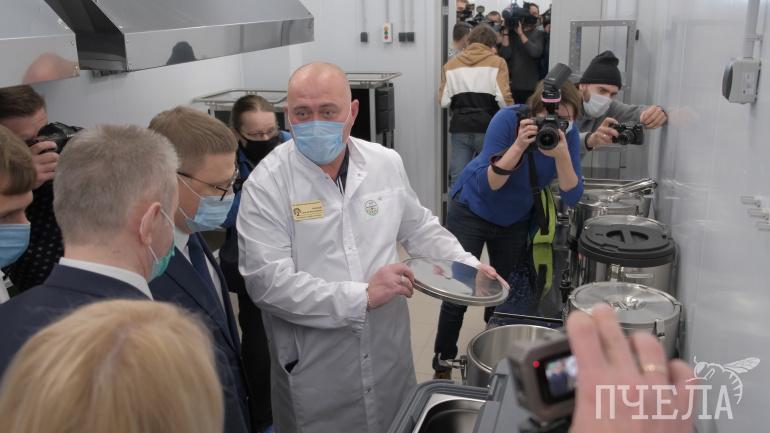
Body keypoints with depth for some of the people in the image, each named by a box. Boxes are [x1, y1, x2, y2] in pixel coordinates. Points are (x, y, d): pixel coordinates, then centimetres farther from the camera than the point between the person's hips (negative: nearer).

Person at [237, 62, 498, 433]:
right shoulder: (266, 185, -13)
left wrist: (469, 266, 4)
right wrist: (362, 297, -22)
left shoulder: (387, 163, 2)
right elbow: (267, 280, -20)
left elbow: (419, 229, 16)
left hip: (390, 355, 4)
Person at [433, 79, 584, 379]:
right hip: (472, 211, -4)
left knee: (506, 294, 12)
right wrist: (519, 146, -43)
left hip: (516, 220, 4)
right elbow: (486, 185, -31)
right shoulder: (509, 119, -28)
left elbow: (572, 197, -21)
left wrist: (561, 154, -37)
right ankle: (442, 365, 15)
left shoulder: (567, 134, -17)